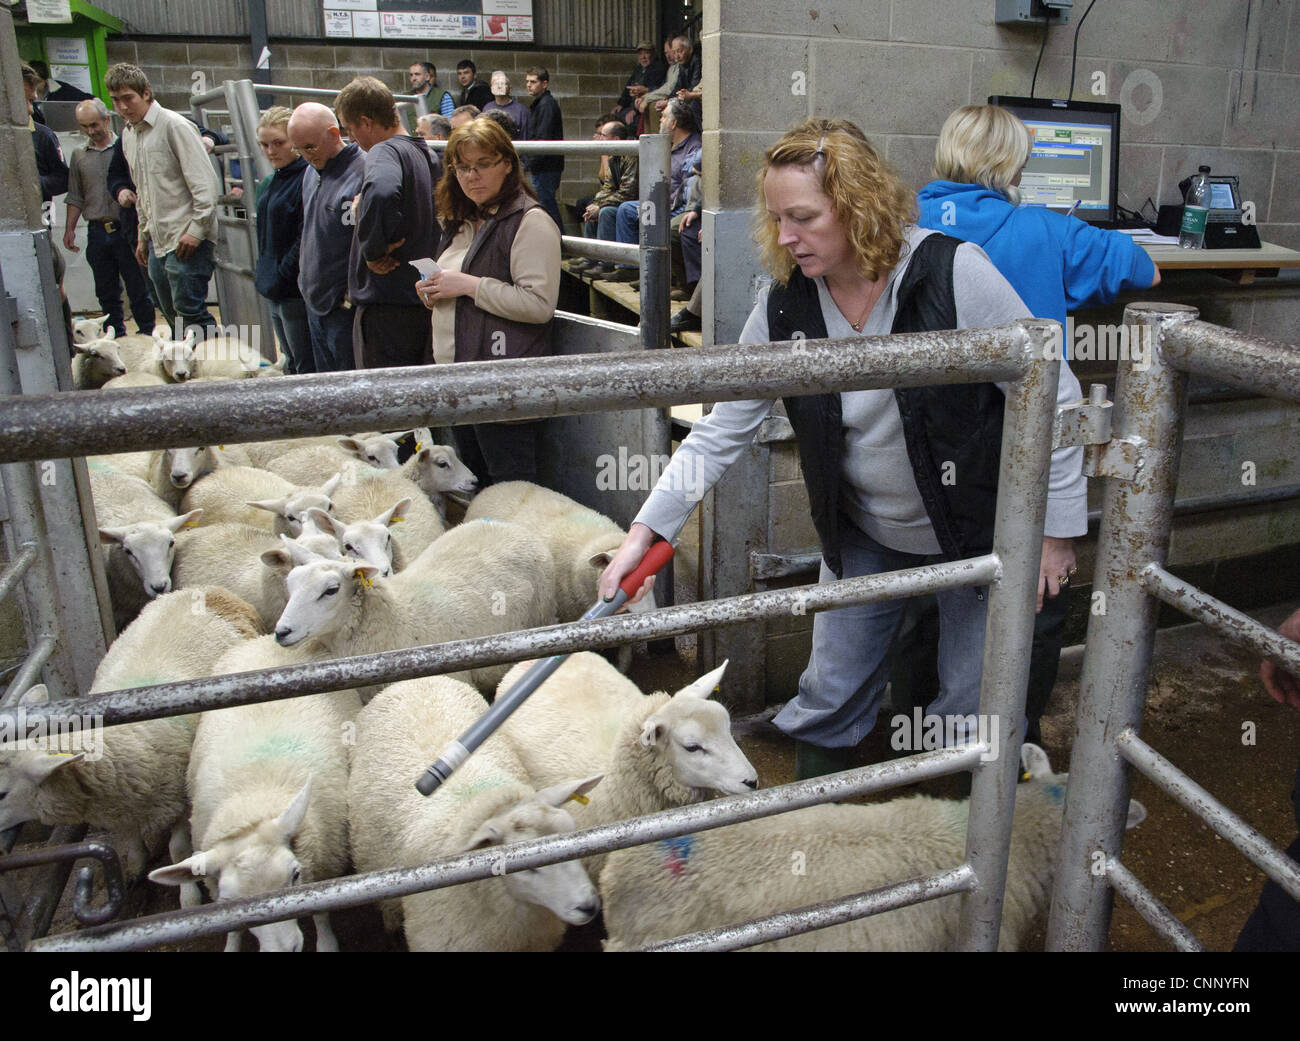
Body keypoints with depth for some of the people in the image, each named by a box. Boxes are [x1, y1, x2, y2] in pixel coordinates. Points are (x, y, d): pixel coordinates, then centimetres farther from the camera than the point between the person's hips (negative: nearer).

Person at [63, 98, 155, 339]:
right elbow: (76, 197, 15)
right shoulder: (79, 156, 12)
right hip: (97, 231, 4)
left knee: (138, 287, 0)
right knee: (106, 292, 8)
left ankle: (147, 334, 10)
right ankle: (116, 337, 16)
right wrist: (69, 228, 10)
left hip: (126, 228, -4)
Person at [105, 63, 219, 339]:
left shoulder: (174, 126, -9)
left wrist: (196, 230, -18)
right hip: (157, 241, 8)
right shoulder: (128, 134, 16)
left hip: (186, 239, -8)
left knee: (190, 312, -12)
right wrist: (143, 235, 22)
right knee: (171, 314, 11)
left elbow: (205, 183, -14)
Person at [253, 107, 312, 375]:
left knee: (307, 372, -3)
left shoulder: (308, 179, -13)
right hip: (277, 294, 9)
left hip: (299, 294, -9)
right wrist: (263, 277, 12)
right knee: (292, 366, 16)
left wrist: (280, 278, -14)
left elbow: (305, 241, -18)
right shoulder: (268, 184, 15)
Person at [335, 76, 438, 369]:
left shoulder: (384, 152, -14)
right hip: (425, 302, 9)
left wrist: (373, 250, -23)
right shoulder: (426, 154, 13)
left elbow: (381, 191, -37)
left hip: (386, 308, -9)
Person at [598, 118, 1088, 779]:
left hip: (976, 529, -2)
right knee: (829, 697, 12)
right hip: (863, 533, 3)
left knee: (975, 707, 11)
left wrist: (1055, 529, -11)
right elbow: (723, 428, -7)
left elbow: (1052, 397, -16)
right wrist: (648, 529, -14)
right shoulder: (784, 305, -12)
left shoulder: (954, 273, -24)